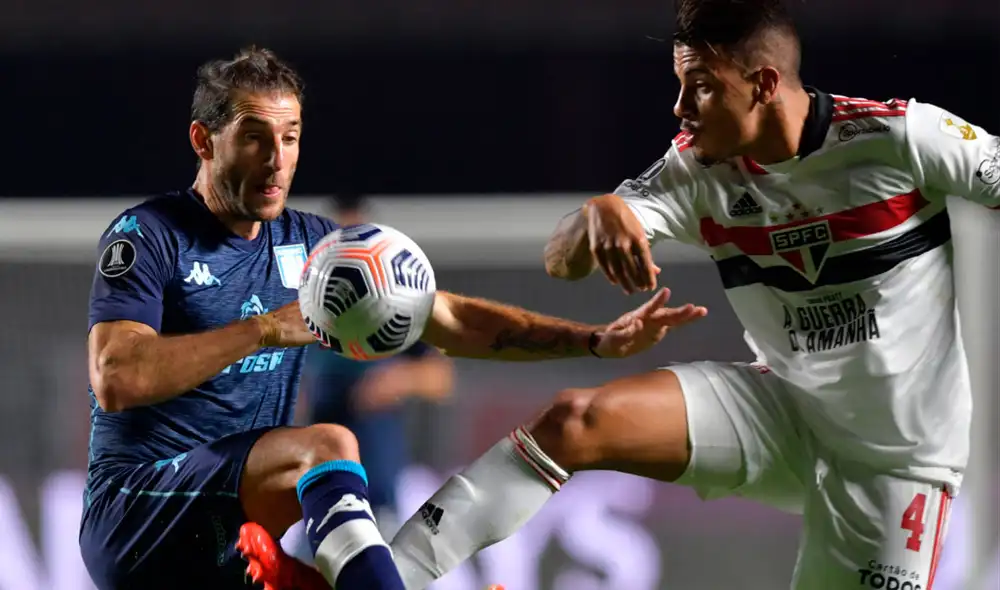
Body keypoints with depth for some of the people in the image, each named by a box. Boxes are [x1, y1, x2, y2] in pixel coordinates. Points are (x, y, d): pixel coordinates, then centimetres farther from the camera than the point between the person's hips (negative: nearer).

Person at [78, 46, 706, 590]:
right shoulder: (148, 237, -5)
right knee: (328, 446, -30)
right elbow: (116, 381, -20)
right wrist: (266, 329, -25)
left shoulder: (311, 244, 13)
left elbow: (451, 319, 12)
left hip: (240, 538, 7)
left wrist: (597, 340, 1)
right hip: (135, 507, -7)